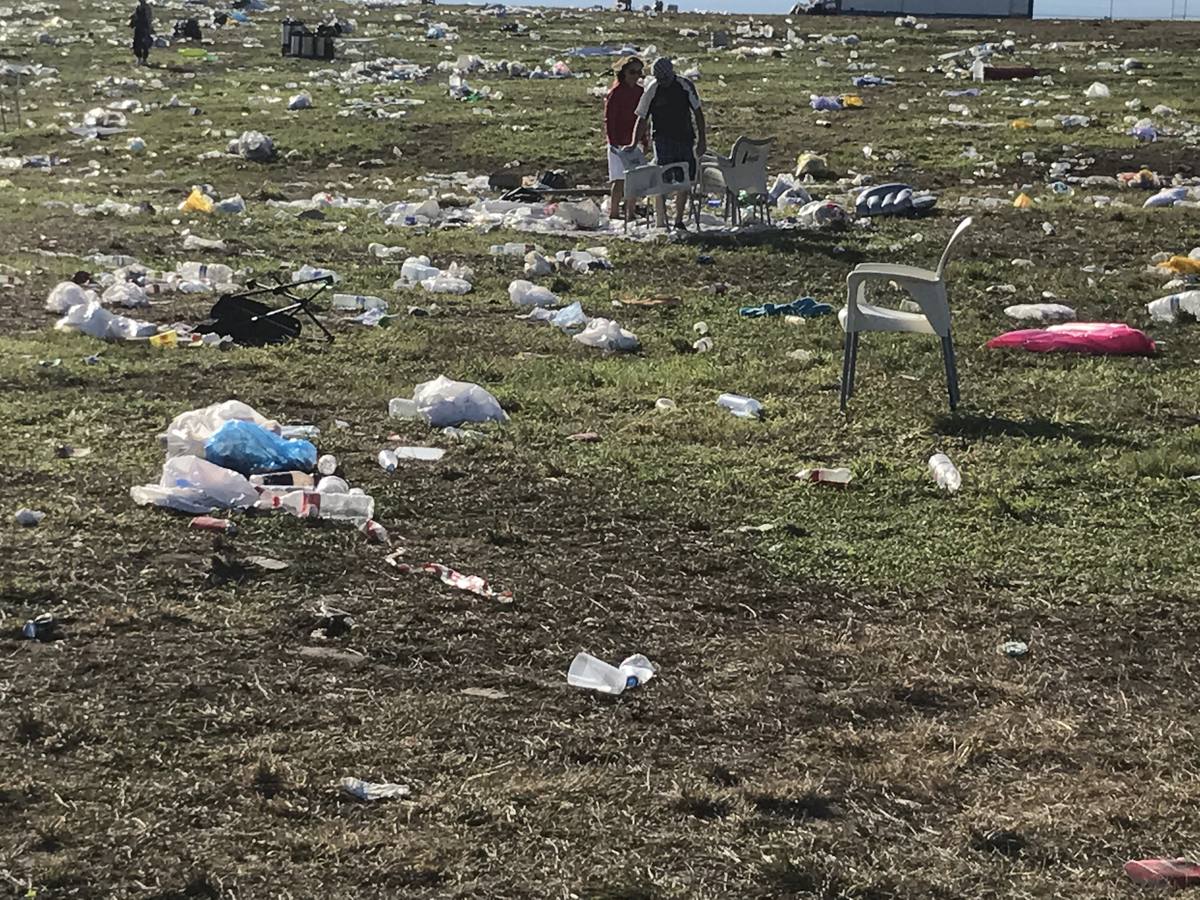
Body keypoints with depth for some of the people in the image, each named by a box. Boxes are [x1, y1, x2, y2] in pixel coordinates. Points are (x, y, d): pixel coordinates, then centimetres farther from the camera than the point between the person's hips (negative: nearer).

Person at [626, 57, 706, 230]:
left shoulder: (685, 86, -1)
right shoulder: (652, 90, -5)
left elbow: (697, 113, 5)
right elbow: (642, 119, -1)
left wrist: (702, 140, 2)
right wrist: (634, 145, -9)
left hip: (685, 139, 2)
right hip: (663, 140, -2)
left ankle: (679, 221, 17)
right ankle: (661, 223, -7)